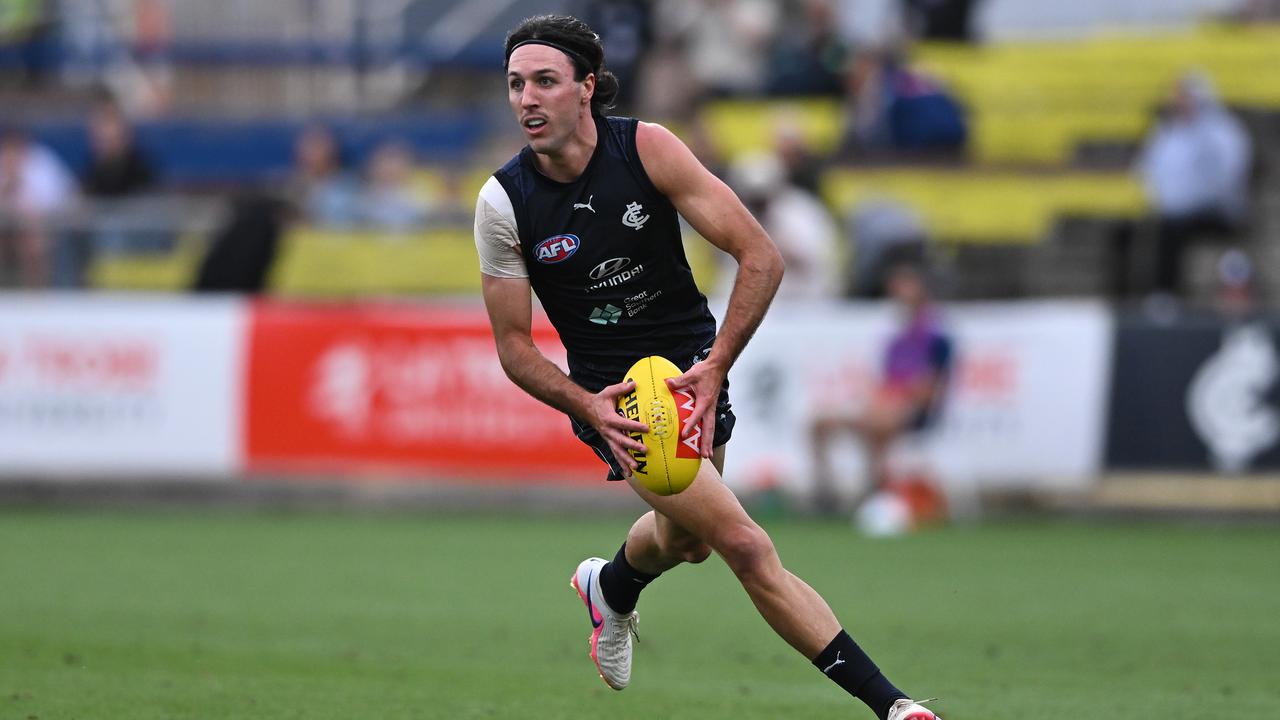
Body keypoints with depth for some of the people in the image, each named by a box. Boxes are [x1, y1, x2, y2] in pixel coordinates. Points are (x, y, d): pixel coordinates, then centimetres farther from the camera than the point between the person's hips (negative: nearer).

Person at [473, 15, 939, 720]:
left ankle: (609, 586, 59)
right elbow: (513, 345, -7)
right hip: (611, 391, -3)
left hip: (694, 363, 3)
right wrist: (589, 408, -23)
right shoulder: (503, 203, -15)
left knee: (684, 539, 22)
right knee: (746, 547, -15)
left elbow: (760, 256, -15)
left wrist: (714, 368, -22)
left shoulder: (647, 148, -16)